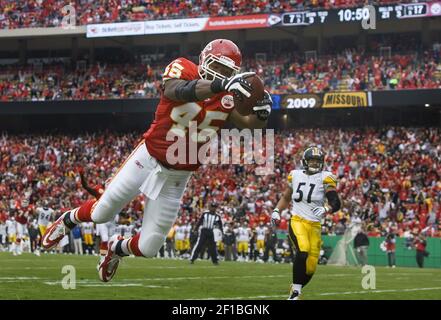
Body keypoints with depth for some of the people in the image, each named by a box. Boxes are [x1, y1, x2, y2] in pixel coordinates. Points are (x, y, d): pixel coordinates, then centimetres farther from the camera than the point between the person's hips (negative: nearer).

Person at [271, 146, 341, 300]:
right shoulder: (295, 175, 7)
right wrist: (276, 211, 10)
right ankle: (296, 291, -20)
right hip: (297, 222, -1)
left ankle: (294, 292, 28)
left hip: (314, 225, 1)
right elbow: (286, 197, 25)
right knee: (303, 250, -29)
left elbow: (336, 203, -10)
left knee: (310, 268, 2)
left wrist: (325, 209, -30)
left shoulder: (325, 178, -2)